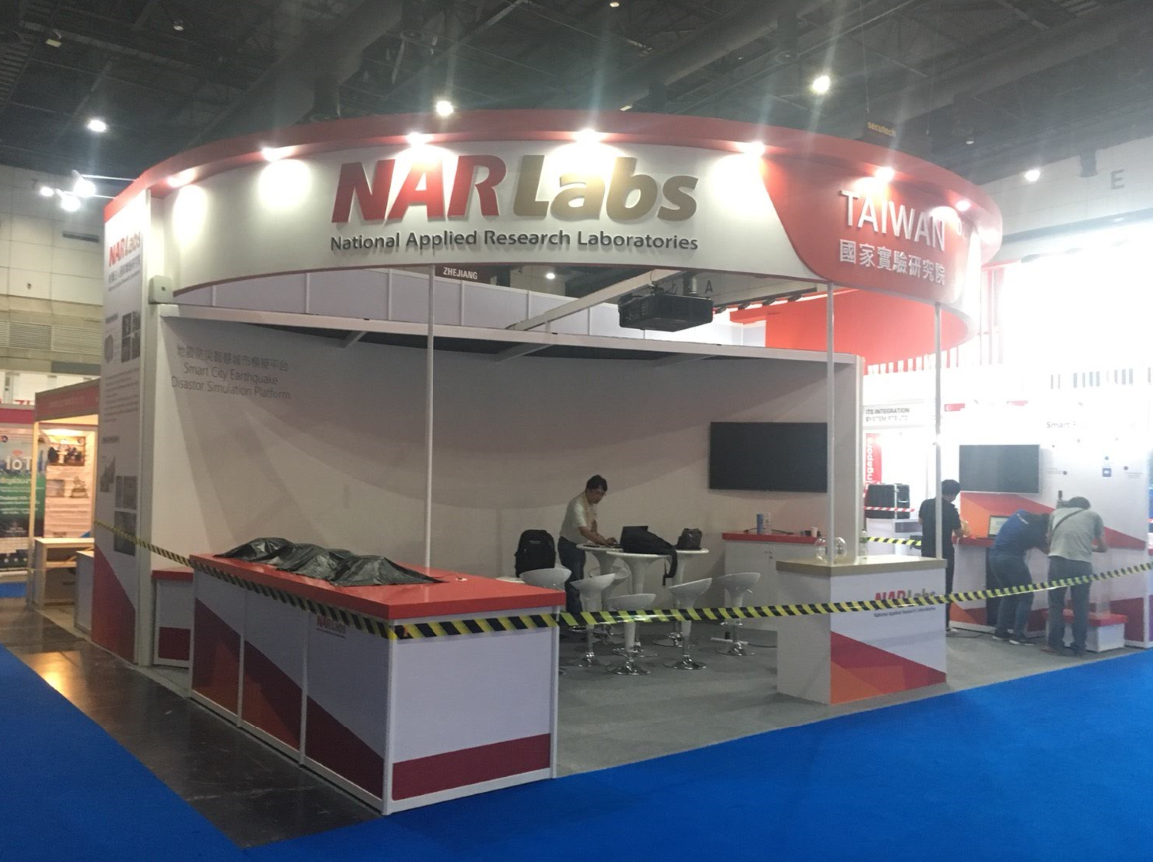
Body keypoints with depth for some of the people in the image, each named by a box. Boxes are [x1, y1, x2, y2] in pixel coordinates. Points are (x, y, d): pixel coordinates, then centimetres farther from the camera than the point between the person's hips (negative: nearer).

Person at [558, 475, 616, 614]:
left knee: (578, 582, 12)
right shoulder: (577, 505, -29)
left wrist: (596, 534, -1)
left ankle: (574, 614, 18)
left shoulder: (592, 502, -1)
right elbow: (584, 531, -39)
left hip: (580, 545, 9)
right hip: (568, 546, -9)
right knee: (573, 583, -11)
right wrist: (603, 541, -46)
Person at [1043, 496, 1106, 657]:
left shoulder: (1056, 513, 22)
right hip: (1083, 564, 0)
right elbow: (1103, 547, 22)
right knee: (1081, 606, 11)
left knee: (1056, 604, 10)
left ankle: (1055, 645, 11)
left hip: (1059, 561, 0)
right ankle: (1079, 648, 16)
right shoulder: (1093, 515, 19)